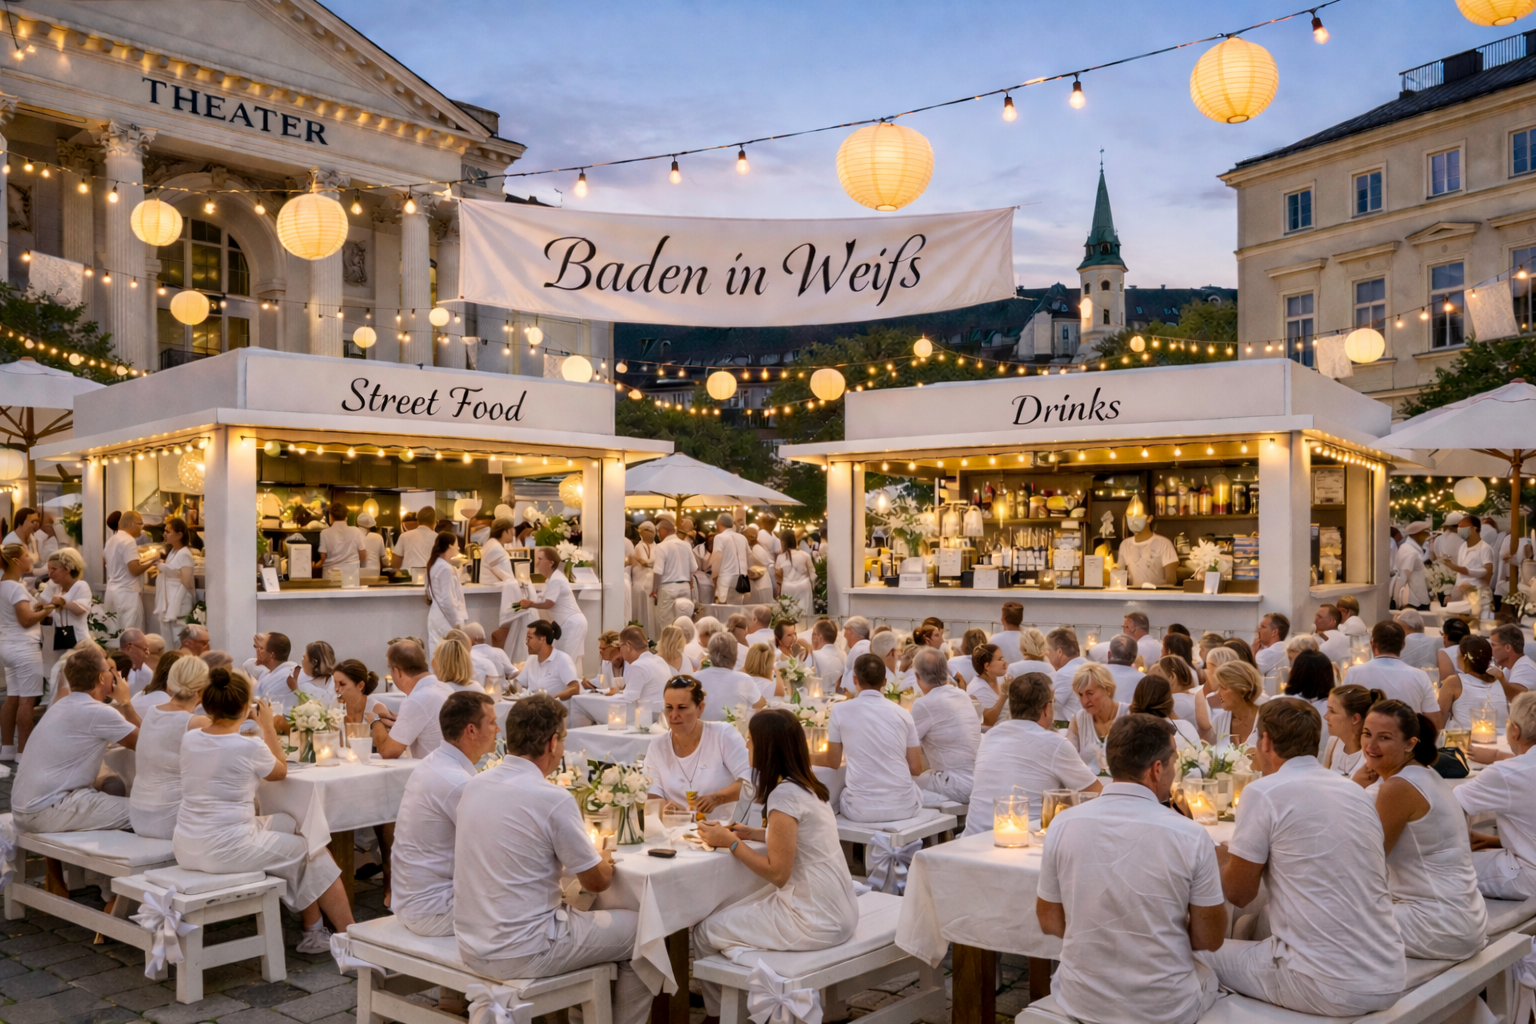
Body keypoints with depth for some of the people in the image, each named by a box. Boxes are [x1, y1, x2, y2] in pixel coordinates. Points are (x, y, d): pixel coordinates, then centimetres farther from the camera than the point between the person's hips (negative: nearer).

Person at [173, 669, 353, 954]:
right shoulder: (250, 747, -15)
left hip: (185, 850, 7)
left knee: (284, 823, 22)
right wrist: (268, 725, 12)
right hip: (227, 851, -7)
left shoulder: (189, 740, 1)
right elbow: (280, 771, 8)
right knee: (309, 851, 14)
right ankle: (350, 935, 21)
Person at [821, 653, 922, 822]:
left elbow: (833, 763, 7)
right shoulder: (902, 712, 4)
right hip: (904, 805, 2)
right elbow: (915, 768, 6)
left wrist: (815, 756, 29)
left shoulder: (840, 710, -2)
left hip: (861, 808, -1)